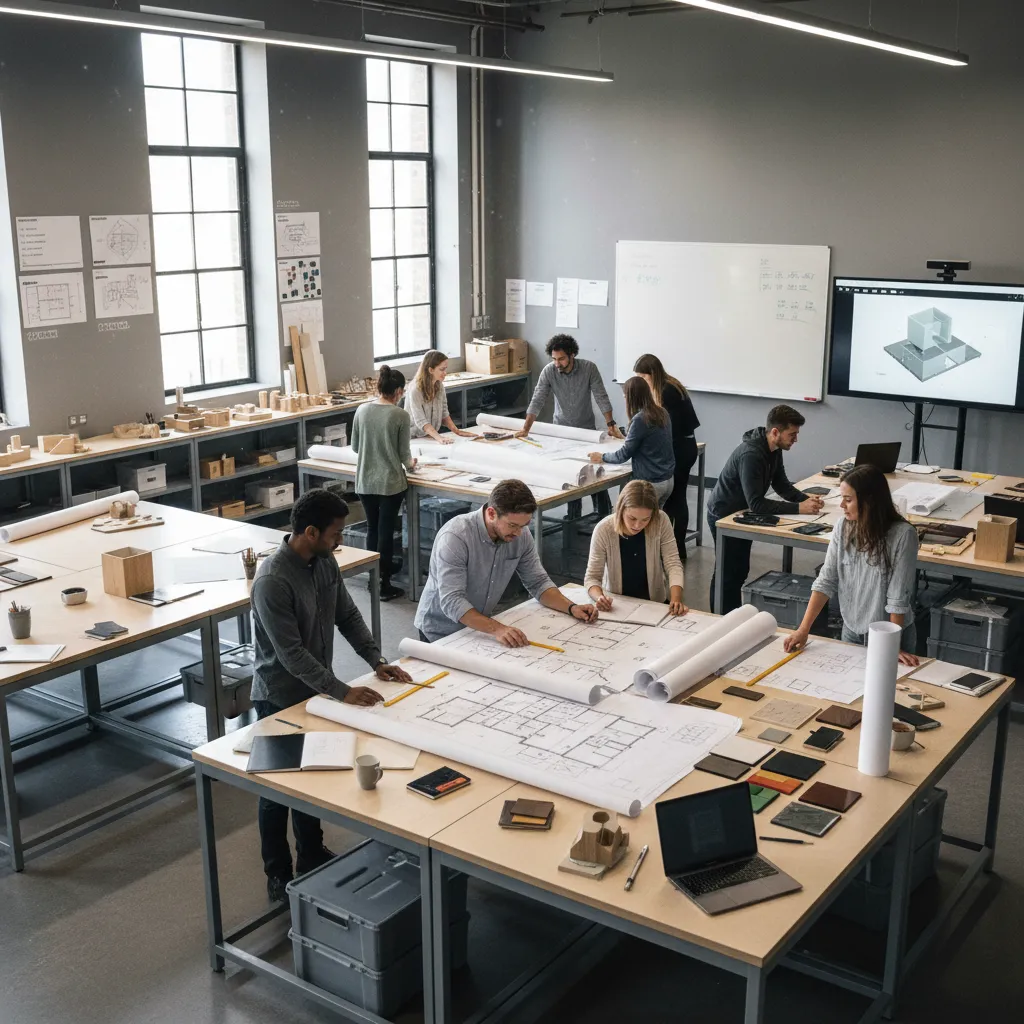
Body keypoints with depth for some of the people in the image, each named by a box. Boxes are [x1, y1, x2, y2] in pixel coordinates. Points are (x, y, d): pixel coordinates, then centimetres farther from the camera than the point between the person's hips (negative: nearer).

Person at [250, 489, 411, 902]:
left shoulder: (325, 562, -4)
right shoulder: (272, 582, -29)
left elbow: (347, 616, 6)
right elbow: (291, 653, -30)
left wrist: (377, 660, -4)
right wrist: (342, 691, -31)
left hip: (315, 690, 8)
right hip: (280, 698, -8)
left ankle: (312, 857, 39)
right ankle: (279, 876, 25)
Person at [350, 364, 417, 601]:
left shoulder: (362, 411, -1)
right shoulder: (400, 415, -12)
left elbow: (355, 447, 8)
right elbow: (404, 453, -7)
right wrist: (409, 463, 15)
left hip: (365, 481, 4)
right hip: (391, 483, -4)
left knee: (372, 528, 18)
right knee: (386, 531, 3)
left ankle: (376, 571, 33)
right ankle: (384, 585, 8)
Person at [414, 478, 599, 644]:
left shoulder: (521, 535, -8)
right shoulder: (455, 537, -26)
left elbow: (538, 582, 3)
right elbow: (451, 602, -33)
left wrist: (571, 608, -14)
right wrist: (496, 629, -45)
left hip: (482, 627, 5)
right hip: (441, 633, -5)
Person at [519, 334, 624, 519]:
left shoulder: (589, 368, -17)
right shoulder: (548, 371, -15)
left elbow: (601, 397, -15)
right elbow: (537, 401, -16)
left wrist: (610, 424, -23)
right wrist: (526, 428, -25)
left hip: (587, 428, -1)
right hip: (561, 429, 1)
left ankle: (603, 514, 15)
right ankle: (574, 516, 13)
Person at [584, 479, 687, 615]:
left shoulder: (661, 521, -14)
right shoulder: (604, 530, -17)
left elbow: (673, 564, -12)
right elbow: (592, 577, -11)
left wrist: (676, 599, -29)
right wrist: (599, 597, -33)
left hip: (655, 604, 1)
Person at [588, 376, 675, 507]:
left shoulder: (640, 419, -18)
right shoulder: (662, 413, 6)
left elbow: (624, 455, -12)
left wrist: (602, 457, 5)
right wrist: (627, 435, 39)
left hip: (650, 483, -8)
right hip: (669, 479, 8)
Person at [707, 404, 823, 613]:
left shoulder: (774, 449, -3)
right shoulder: (751, 455, -33)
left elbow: (782, 484, 5)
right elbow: (756, 504, -36)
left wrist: (806, 498, -14)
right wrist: (798, 508, -37)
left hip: (741, 513, 9)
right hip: (724, 516, -9)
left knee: (740, 571, 15)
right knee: (729, 574, -2)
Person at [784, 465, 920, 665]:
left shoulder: (902, 534, -21)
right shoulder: (842, 527, -9)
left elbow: (898, 597, -20)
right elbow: (826, 581, -8)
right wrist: (803, 630, -13)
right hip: (851, 631, 4)